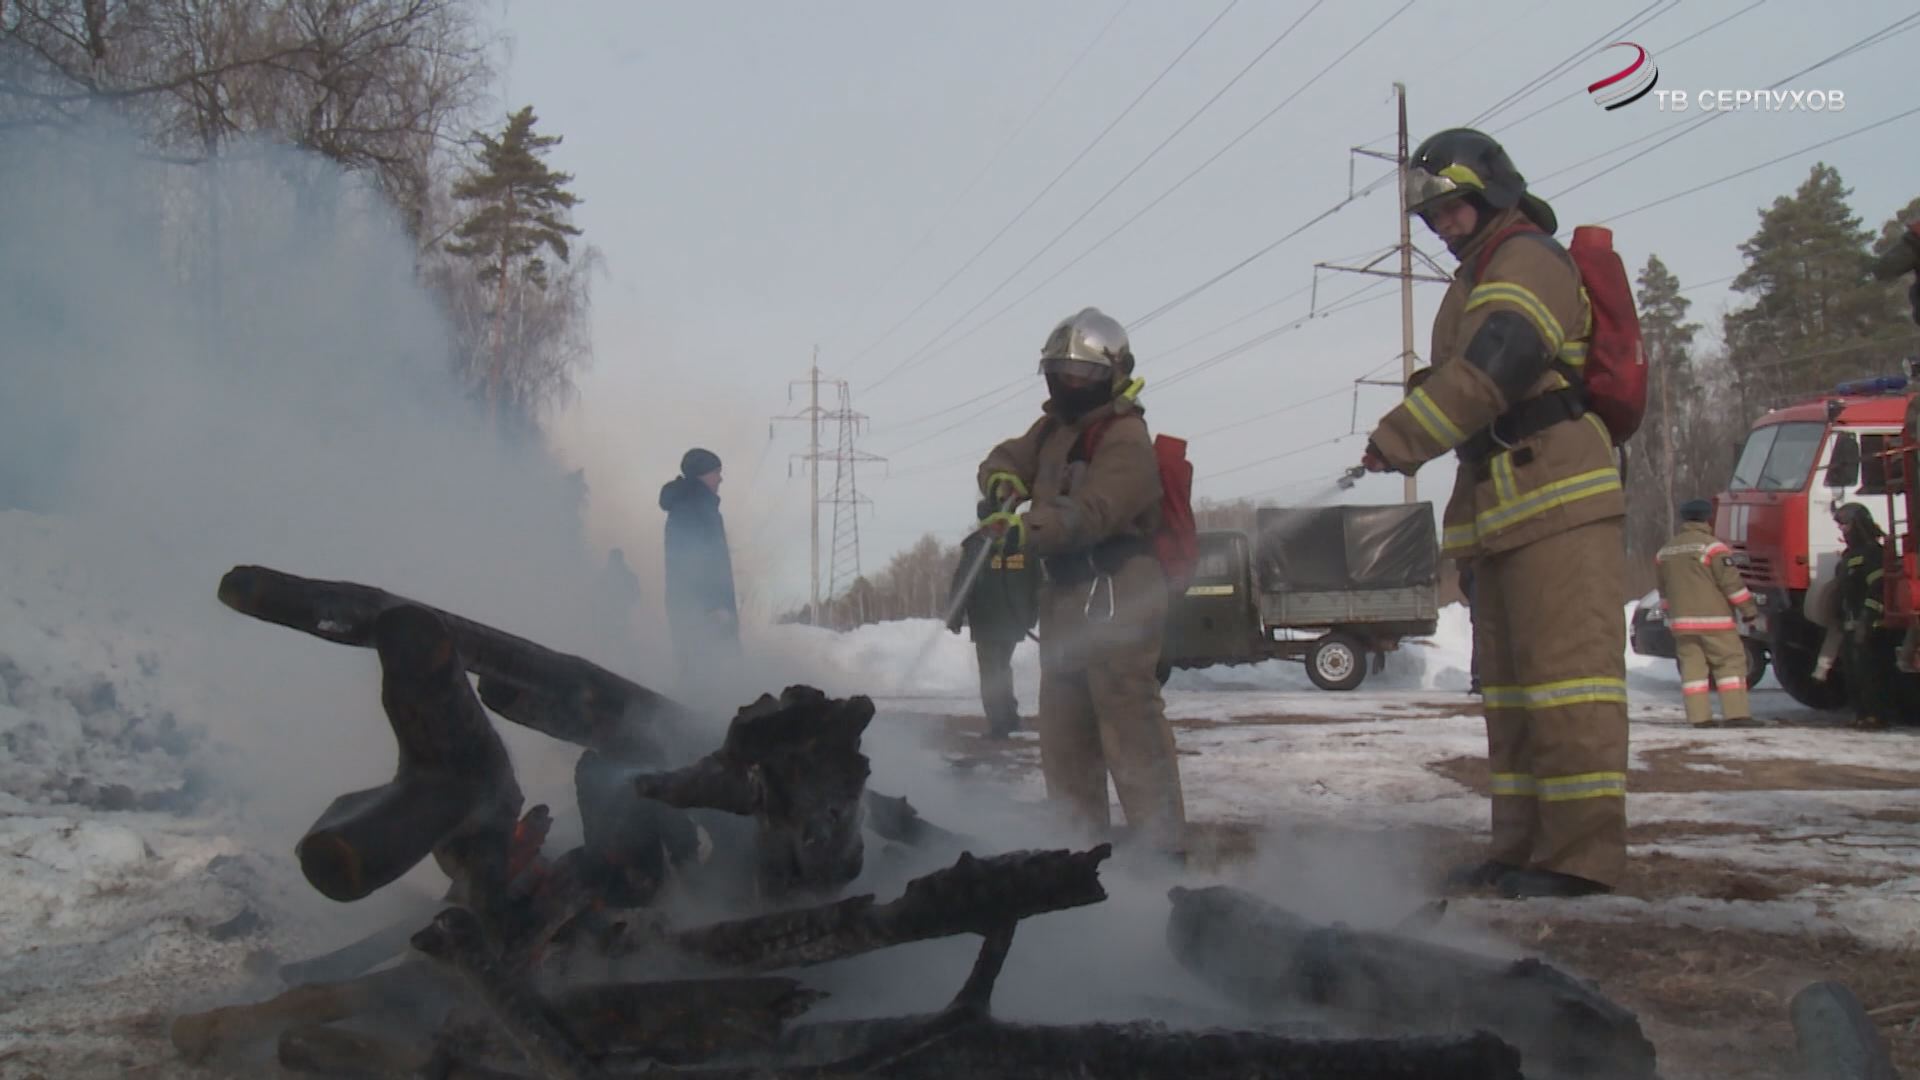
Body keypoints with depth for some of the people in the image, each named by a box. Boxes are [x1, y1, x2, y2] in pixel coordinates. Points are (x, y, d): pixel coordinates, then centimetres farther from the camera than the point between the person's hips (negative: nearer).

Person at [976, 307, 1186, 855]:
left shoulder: (1125, 439, -14)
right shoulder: (1054, 428, 14)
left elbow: (1091, 513, -26)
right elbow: (1008, 458, 17)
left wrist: (1027, 530, -37)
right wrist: (1003, 480, -7)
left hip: (1115, 597, -10)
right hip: (1065, 598, 10)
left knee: (1130, 727, -10)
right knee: (1063, 732, 16)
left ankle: (1162, 845, -7)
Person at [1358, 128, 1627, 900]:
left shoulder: (1529, 260, -7)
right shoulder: (1480, 282, 26)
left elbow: (1491, 367, -21)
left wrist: (1400, 437, -19)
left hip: (1557, 500, -11)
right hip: (1505, 509, 11)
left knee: (1565, 668, -13)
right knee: (1510, 680, 11)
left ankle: (1582, 850, -13)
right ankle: (1522, 845, 17)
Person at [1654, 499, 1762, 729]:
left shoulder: (1665, 551, 13)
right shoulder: (1712, 546, -8)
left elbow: (1664, 591, 20)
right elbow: (1731, 582, -11)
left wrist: (1670, 615, 30)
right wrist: (1749, 609, -3)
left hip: (1681, 622, 6)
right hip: (1713, 618, -6)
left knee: (1692, 667, 5)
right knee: (1730, 663, -2)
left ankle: (1699, 716, 0)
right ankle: (1735, 713, -8)